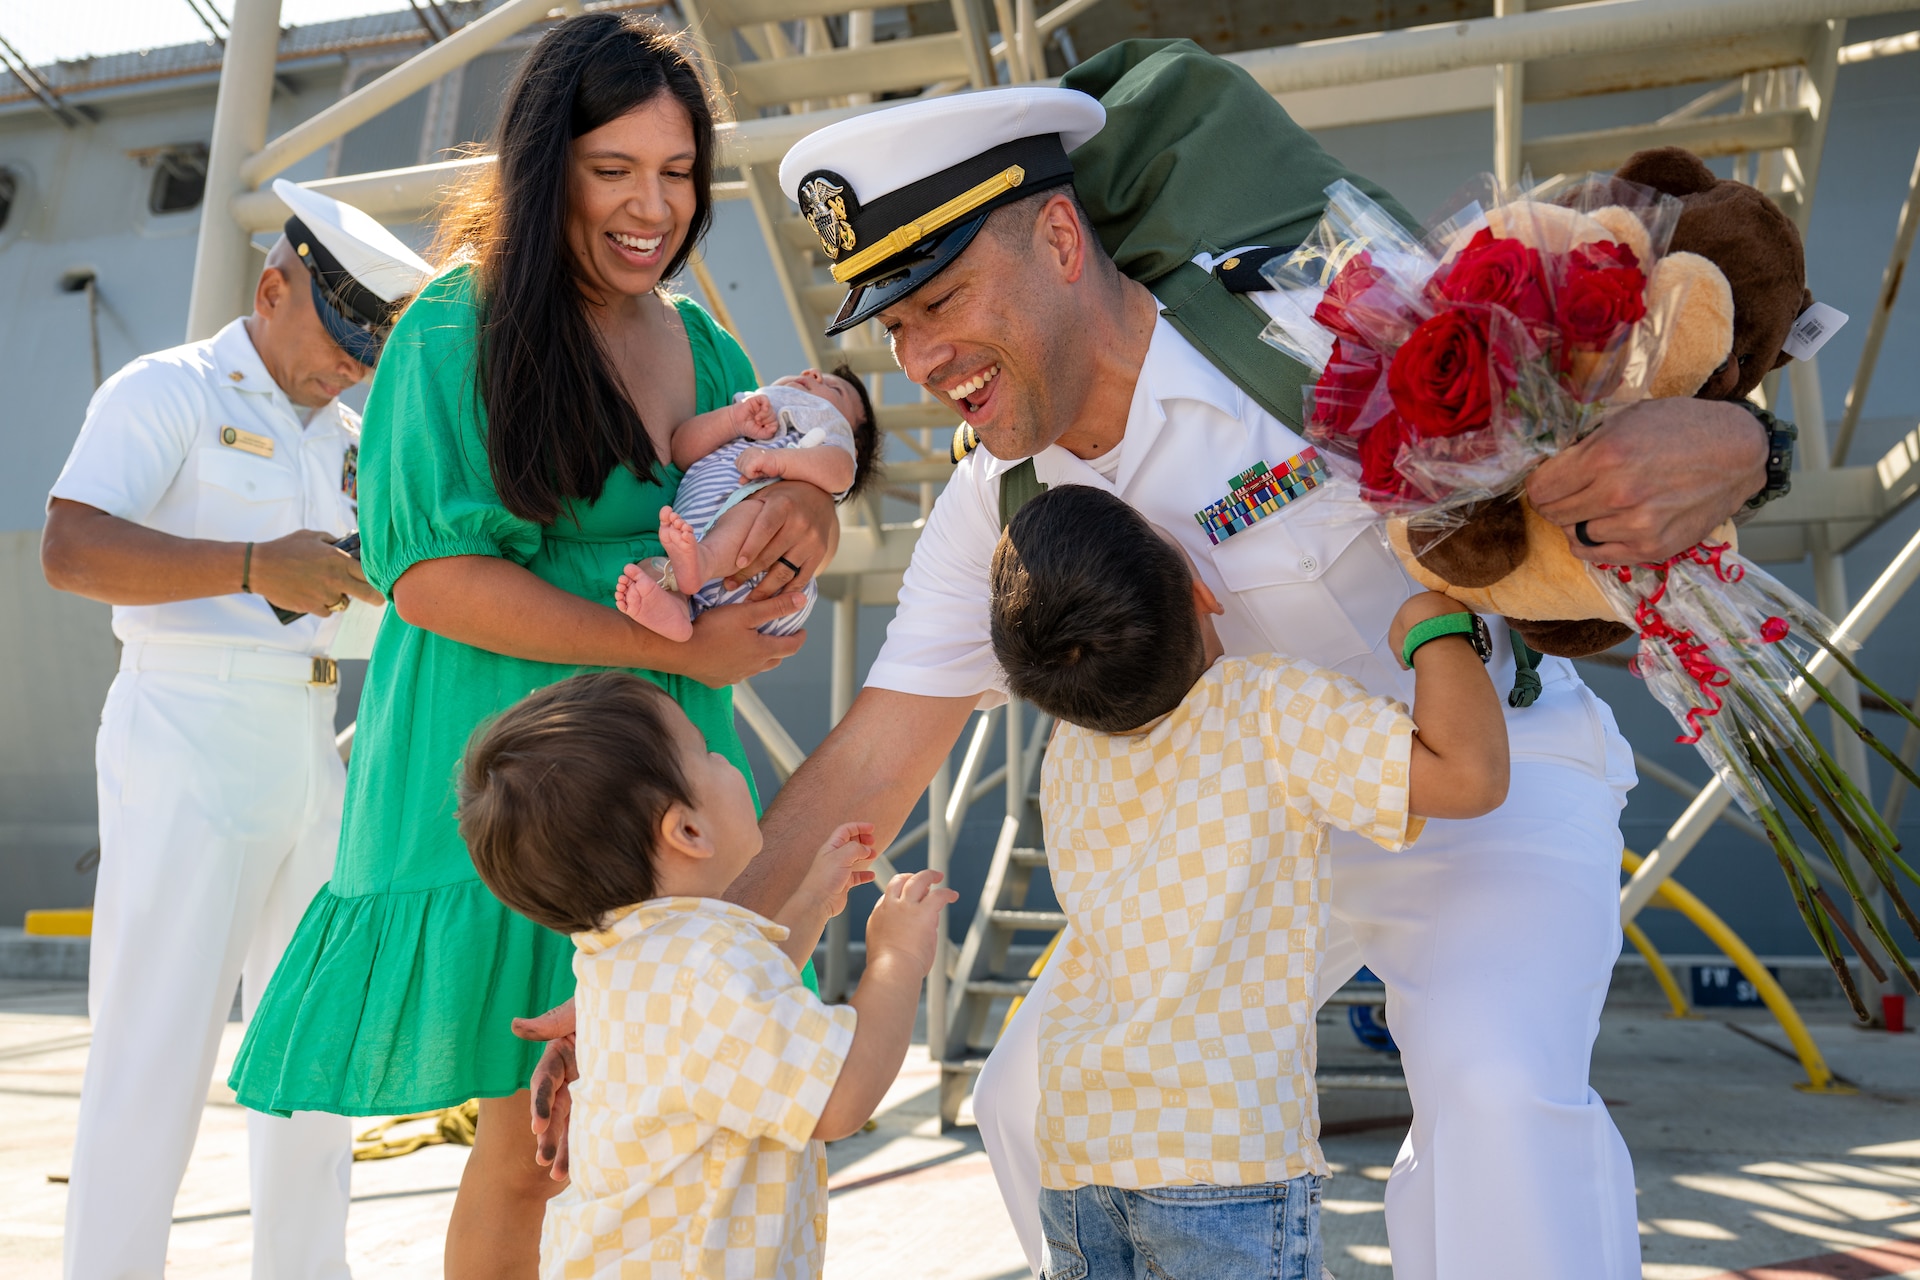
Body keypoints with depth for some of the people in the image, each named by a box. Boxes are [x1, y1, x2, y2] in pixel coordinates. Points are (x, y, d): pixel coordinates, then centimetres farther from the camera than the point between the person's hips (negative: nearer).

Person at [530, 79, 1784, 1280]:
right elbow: (870, 767, -8)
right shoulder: (997, 509, -10)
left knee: (1498, 1087, -31)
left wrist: (1709, 443, -48)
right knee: (1039, 1103, 3)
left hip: (1487, 778, -5)